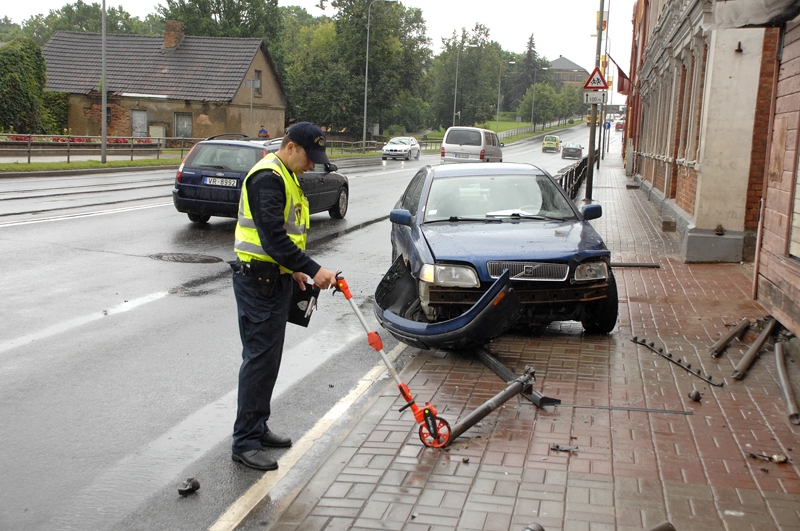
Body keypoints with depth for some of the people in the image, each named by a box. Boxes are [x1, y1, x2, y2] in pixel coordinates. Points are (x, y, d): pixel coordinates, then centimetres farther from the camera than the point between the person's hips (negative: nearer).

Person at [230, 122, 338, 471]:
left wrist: (294, 269, 16)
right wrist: (313, 270, -28)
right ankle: (244, 442, 0)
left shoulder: (286, 176, 16)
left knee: (269, 357, 15)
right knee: (260, 358, -8)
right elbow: (273, 237, -27)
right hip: (257, 281, -10)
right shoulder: (268, 177, -18)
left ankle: (257, 428, 26)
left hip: (274, 278, 10)